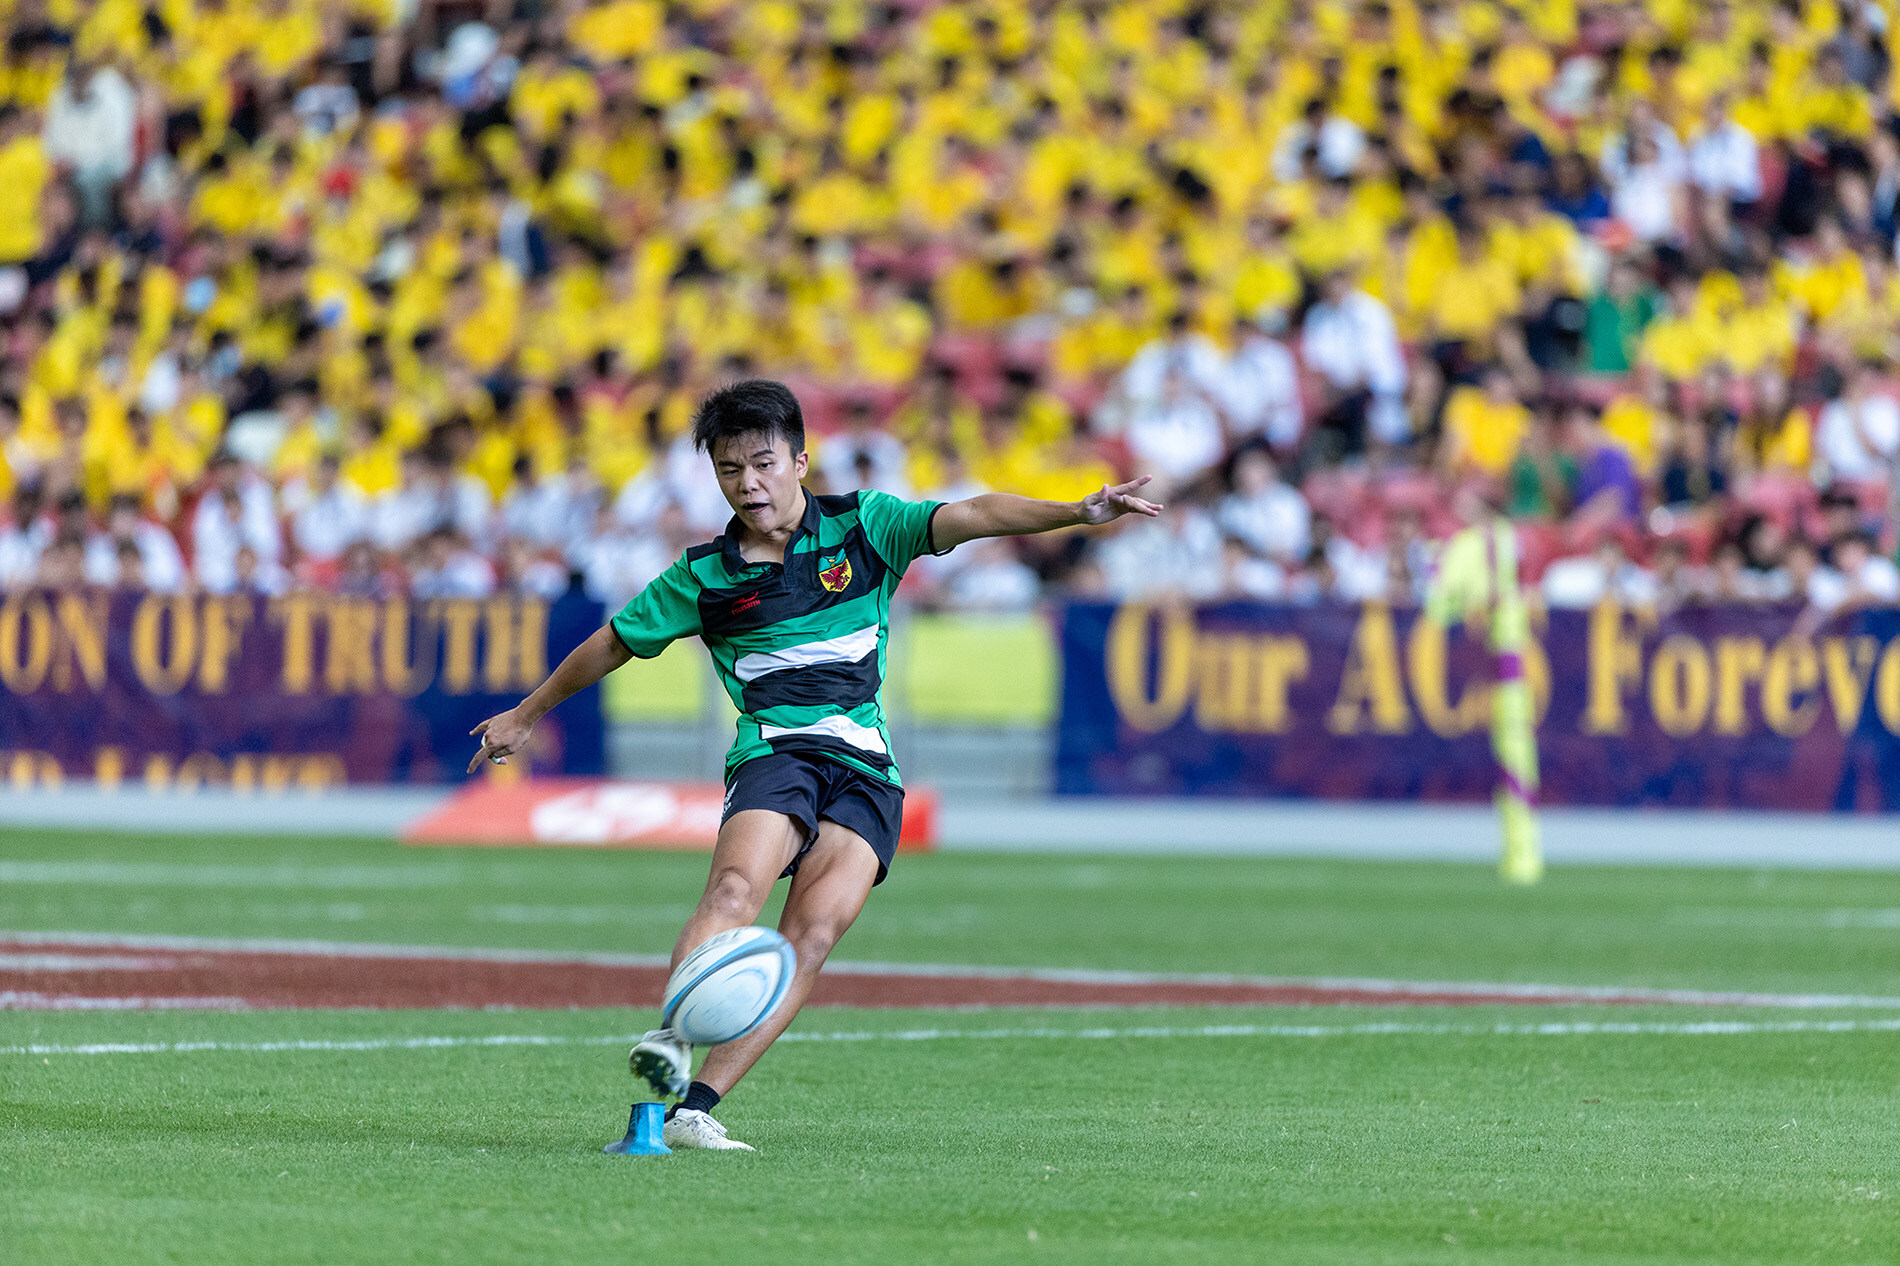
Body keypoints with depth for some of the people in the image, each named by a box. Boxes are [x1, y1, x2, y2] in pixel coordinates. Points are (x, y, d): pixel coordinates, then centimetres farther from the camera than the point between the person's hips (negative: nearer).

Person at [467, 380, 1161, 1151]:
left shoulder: (862, 528, 8)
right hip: (773, 754, 0)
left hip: (865, 769, 0)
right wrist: (526, 716, 32)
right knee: (737, 887, -31)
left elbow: (971, 517, -4)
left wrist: (1078, 512, -19)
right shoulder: (704, 576, 10)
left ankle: (696, 1103, -24)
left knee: (814, 929, -20)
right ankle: (671, 1038, -49)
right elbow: (612, 645, 23)